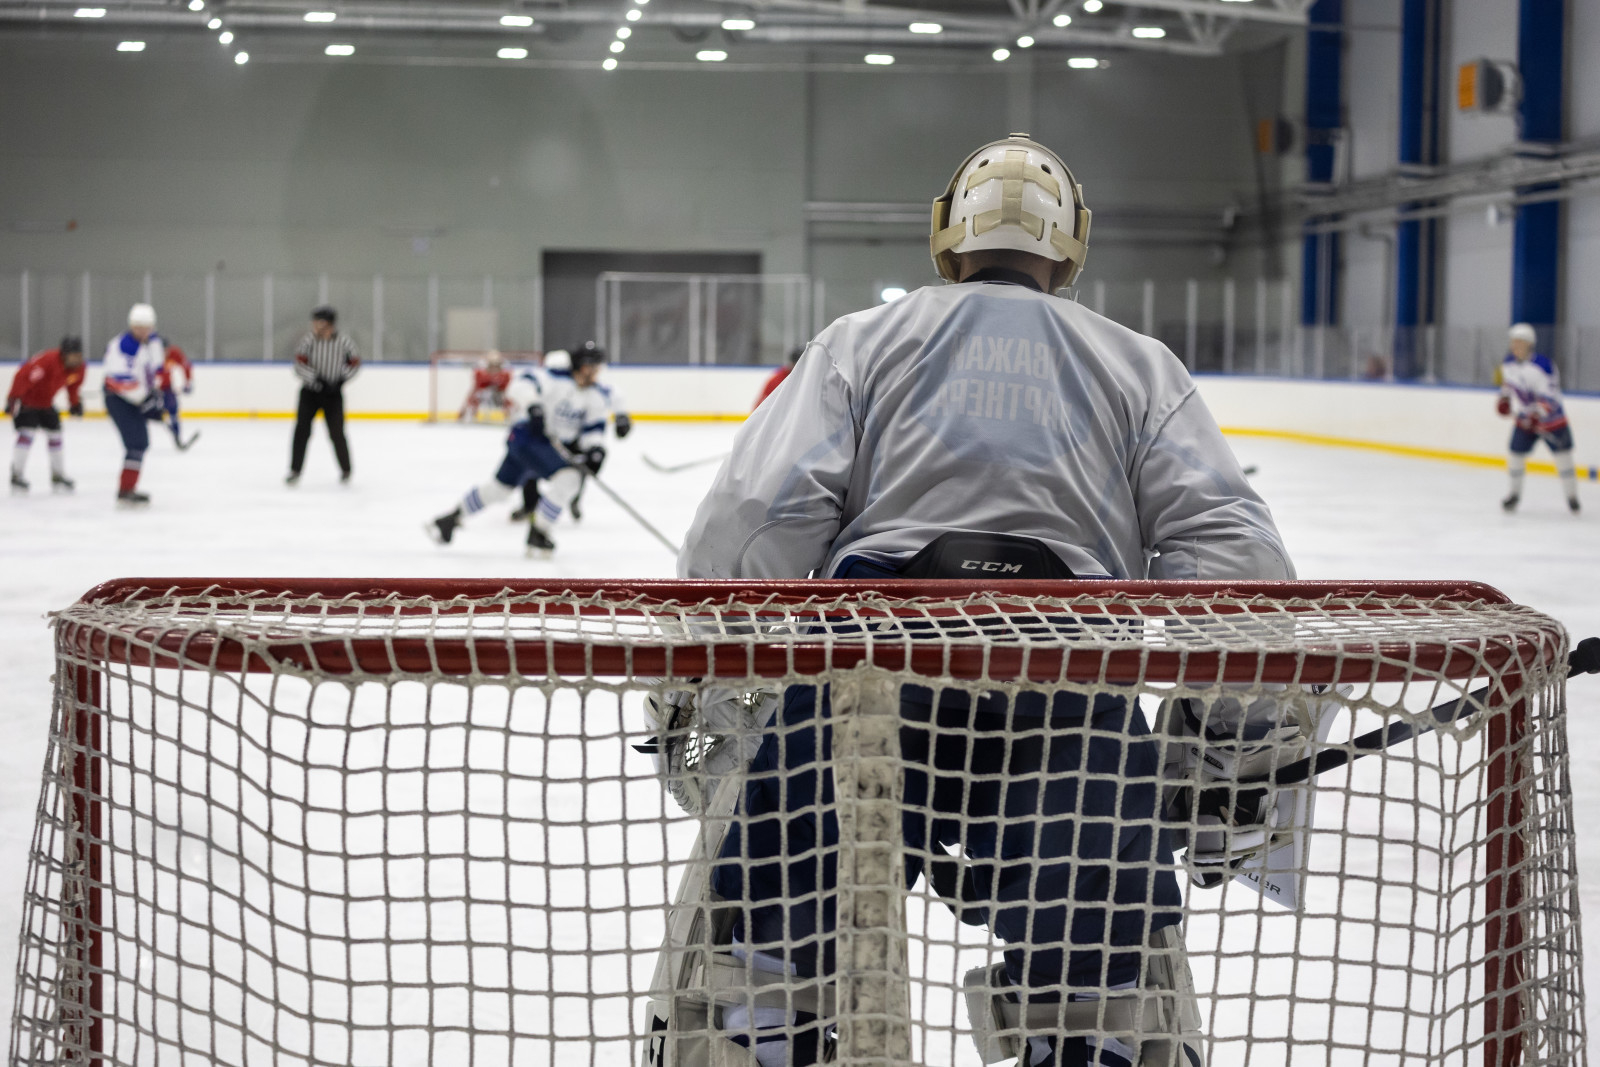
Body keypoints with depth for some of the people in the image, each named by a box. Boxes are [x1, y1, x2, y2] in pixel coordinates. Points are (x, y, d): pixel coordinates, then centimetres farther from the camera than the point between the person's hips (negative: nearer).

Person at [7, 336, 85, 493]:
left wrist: (75, 403, 7)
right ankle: (16, 476, -14)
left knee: (55, 434, 8)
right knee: (27, 434, -18)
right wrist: (13, 399, -35)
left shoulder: (78, 367, -10)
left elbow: (73, 386, 11)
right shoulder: (47, 360, -35)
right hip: (26, 400, -8)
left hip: (46, 402, 8)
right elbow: (23, 376, -36)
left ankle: (58, 476, 21)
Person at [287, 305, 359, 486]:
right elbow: (299, 365, -16)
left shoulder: (343, 341, -8)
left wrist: (341, 379, -8)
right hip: (310, 391, 0)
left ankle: (345, 469, 22)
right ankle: (295, 471, -8)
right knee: (302, 429, -12)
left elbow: (355, 363, 4)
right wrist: (317, 380, -24)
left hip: (333, 393, 0)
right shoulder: (309, 340, -10)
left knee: (336, 433, -1)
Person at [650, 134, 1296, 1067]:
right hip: (1077, 687, 1)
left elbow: (761, 514, 5)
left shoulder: (862, 342, 21)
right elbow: (1230, 548, 9)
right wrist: (1239, 739, 12)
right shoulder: (1141, 367, 23)